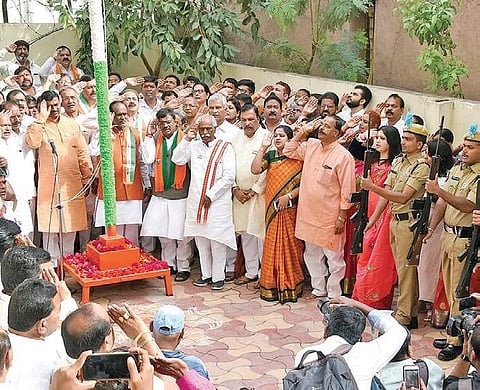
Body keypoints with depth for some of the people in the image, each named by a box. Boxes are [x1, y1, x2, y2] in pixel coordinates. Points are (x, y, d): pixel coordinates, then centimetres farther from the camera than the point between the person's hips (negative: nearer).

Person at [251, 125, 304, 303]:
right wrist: (263, 148, -7)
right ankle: (272, 285, 15)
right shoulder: (270, 155, 9)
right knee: (272, 246, 6)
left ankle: (290, 286, 12)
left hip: (290, 209, -4)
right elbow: (255, 169, -7)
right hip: (273, 208, 4)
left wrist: (289, 196, -17)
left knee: (289, 246, 2)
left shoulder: (297, 158, -4)